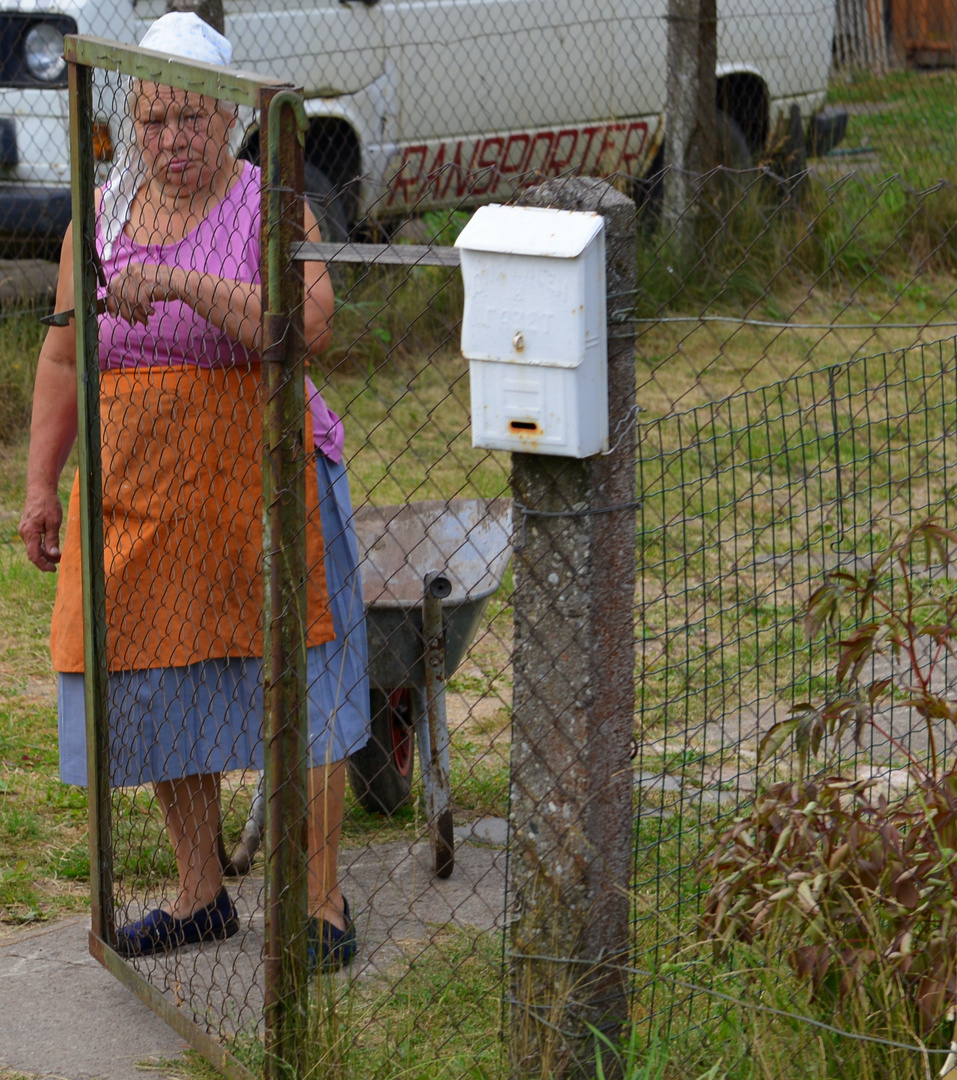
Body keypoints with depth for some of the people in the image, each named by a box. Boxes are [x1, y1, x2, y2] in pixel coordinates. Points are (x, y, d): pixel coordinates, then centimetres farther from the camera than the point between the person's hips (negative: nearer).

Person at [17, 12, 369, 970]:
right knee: (157, 687, 9)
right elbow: (64, 358, 13)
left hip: (257, 478, -5)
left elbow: (308, 324, -23)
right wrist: (40, 485, 9)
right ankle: (200, 893, 23)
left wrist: (181, 284, -31)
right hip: (137, 486, 5)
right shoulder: (102, 214, 8)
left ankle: (322, 901, 7)